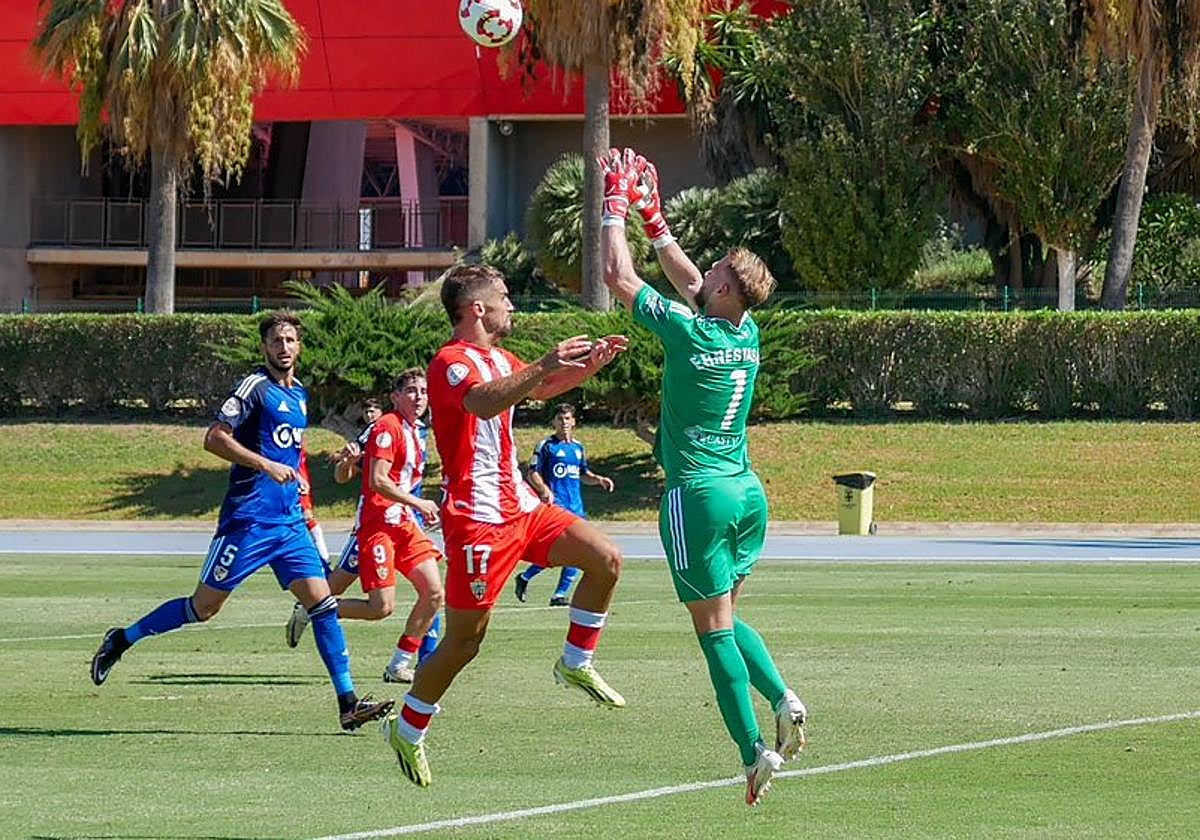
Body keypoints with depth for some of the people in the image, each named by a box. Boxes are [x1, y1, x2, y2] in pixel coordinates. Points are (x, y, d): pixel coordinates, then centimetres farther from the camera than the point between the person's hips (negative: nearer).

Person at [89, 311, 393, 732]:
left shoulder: (299, 394, 16)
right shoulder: (255, 387, -9)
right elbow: (214, 439, -17)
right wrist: (265, 465, -22)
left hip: (290, 521, 7)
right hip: (248, 519, -7)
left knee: (321, 602, -5)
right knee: (204, 607, -1)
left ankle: (348, 703, -8)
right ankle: (122, 640, 17)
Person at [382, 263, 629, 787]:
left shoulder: (498, 359, 16)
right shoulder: (452, 362, -13)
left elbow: (540, 390, 37)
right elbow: (483, 402, -36)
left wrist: (588, 365, 21)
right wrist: (544, 366, -45)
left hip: (519, 507, 9)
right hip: (477, 518, -9)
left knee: (605, 559, -4)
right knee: (464, 641, -4)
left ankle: (576, 664, 10)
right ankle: (406, 730, 12)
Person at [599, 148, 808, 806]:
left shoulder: (688, 332, -12)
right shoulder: (748, 335, 6)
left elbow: (619, 275, -4)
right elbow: (690, 283, 24)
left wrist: (616, 205, 7)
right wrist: (651, 216, 27)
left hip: (699, 493, -7)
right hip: (748, 491, 7)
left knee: (714, 627, -3)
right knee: (724, 614, 19)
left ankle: (754, 750, -10)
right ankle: (783, 698, -4)